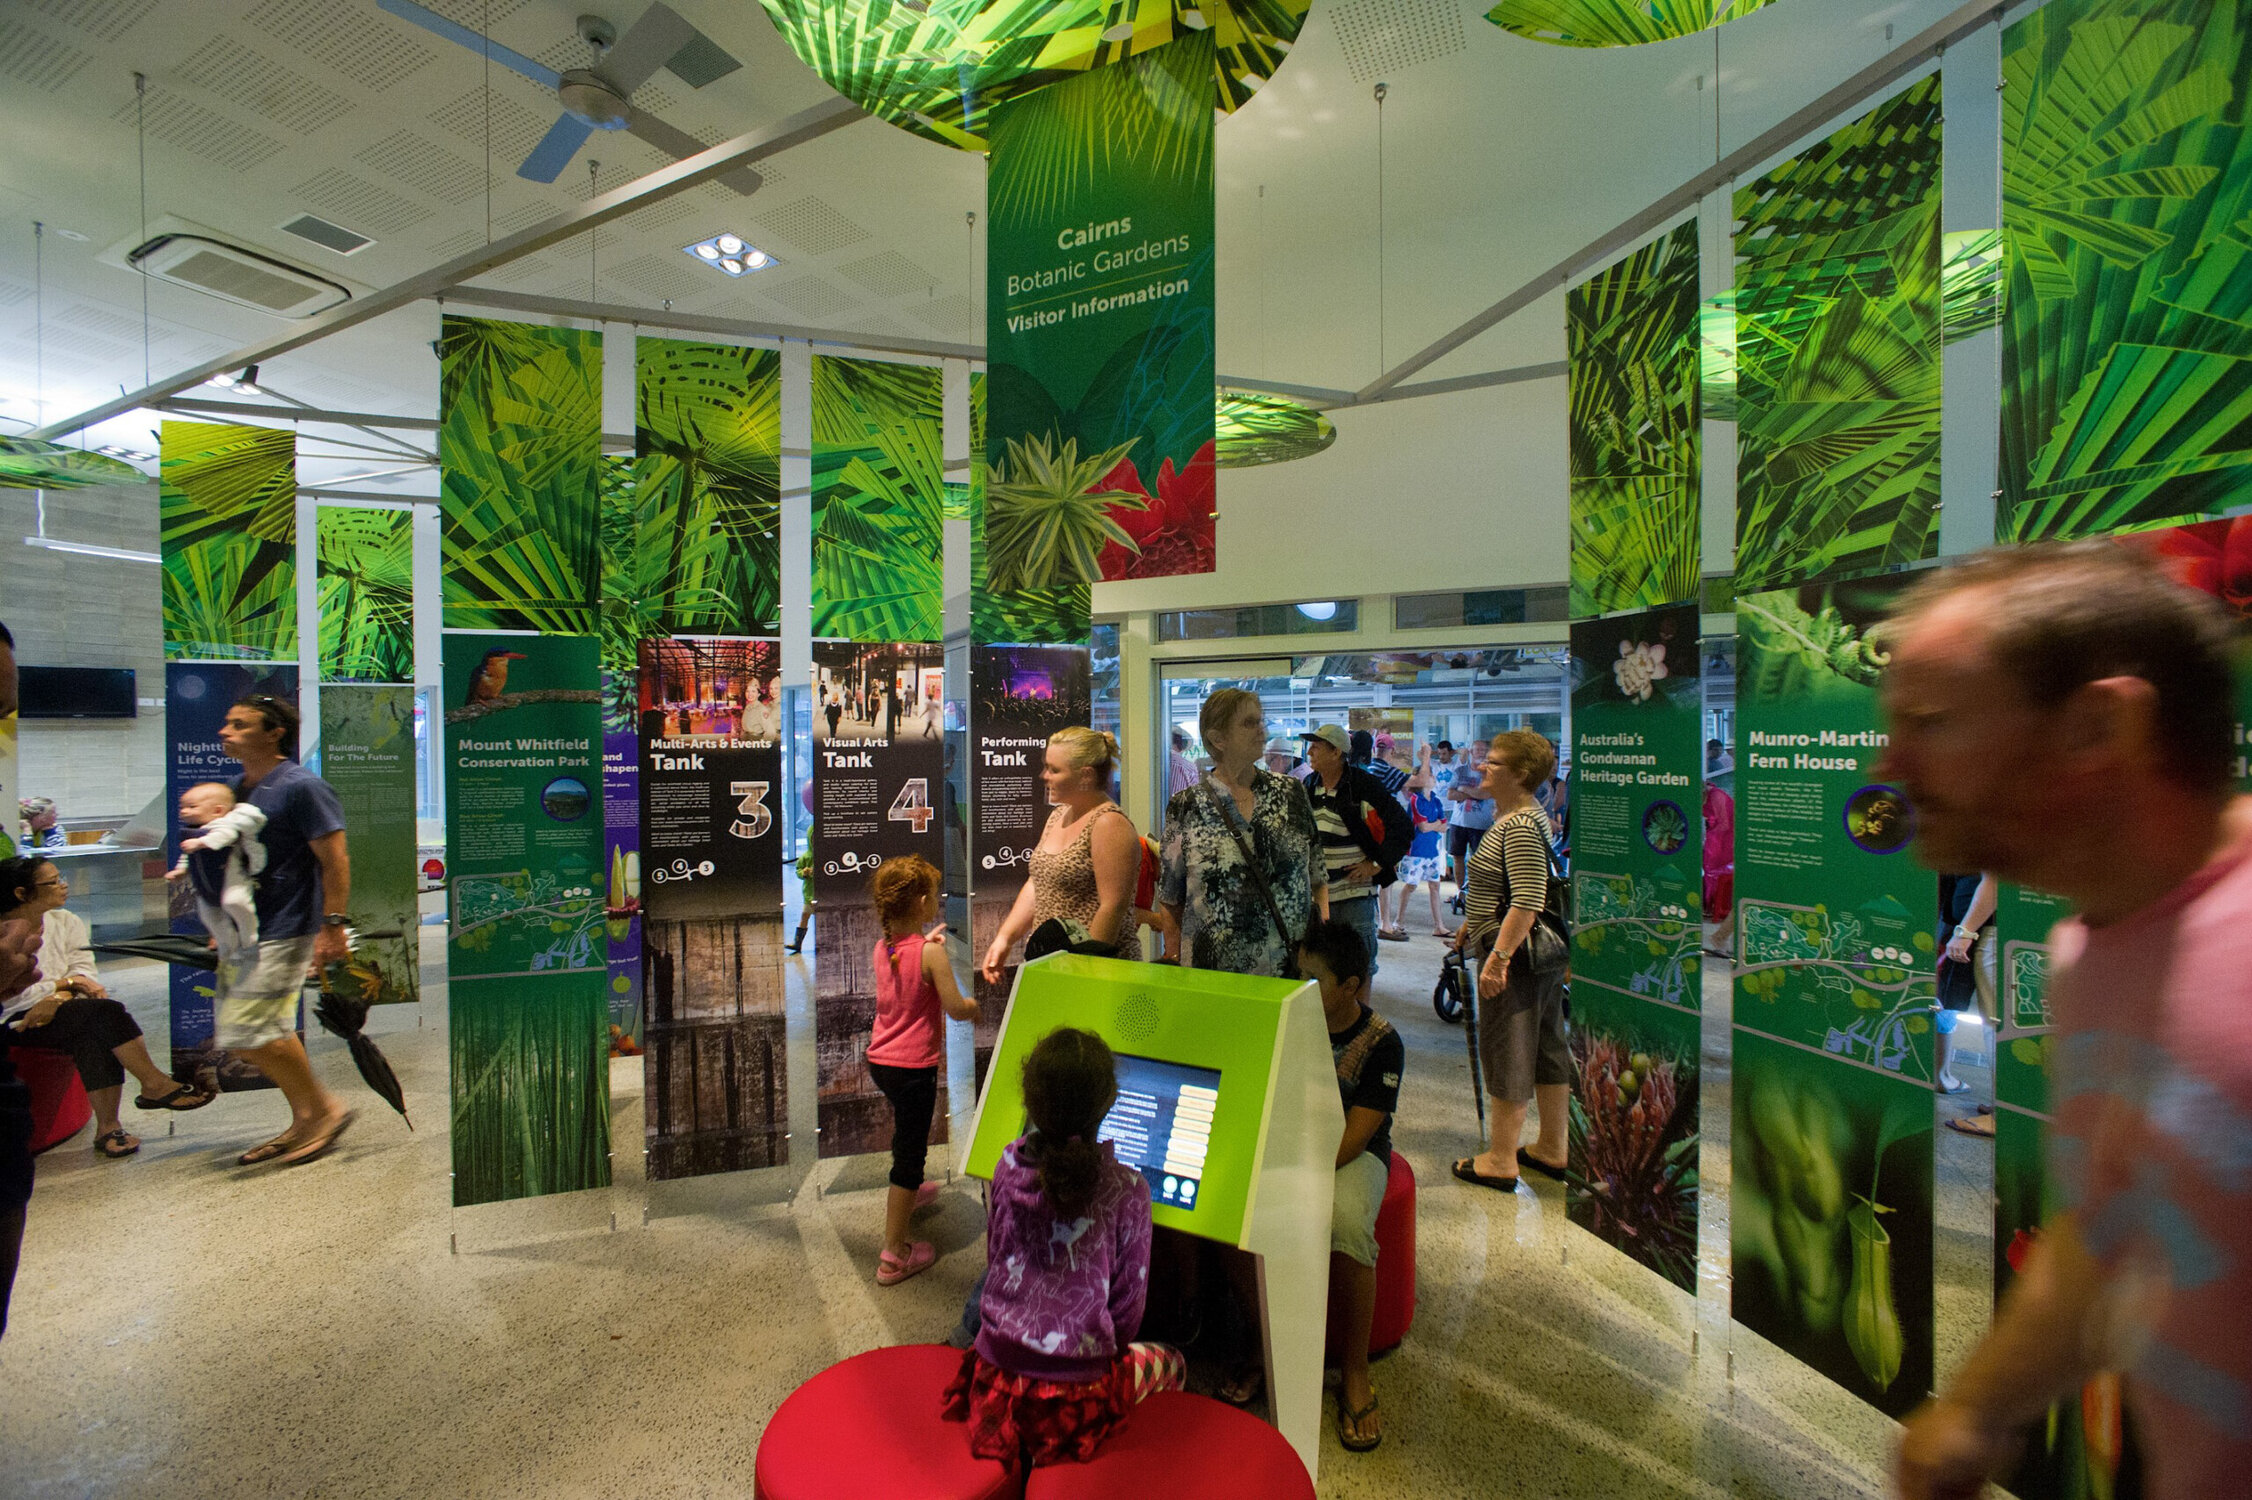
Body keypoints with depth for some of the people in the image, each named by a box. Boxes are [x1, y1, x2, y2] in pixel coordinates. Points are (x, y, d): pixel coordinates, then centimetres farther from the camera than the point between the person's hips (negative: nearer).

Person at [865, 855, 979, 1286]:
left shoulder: (883, 948, 0)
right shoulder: (931, 952, -22)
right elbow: (956, 1008, -20)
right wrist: (975, 1005, 0)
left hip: (879, 1059, 8)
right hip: (913, 1066, -8)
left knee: (906, 1132, 31)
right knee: (910, 1151, 4)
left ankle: (908, 1193, 55)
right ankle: (894, 1257, 13)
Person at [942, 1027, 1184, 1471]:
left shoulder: (1008, 1165, -8)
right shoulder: (1127, 1188, -19)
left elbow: (995, 1257, 7)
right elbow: (1128, 1299, -7)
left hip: (995, 1368, 4)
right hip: (1075, 1389, -3)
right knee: (1171, 1364, 23)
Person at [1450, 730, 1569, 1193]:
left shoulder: (1520, 828, -21)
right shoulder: (1514, 817, 12)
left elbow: (1528, 901, -28)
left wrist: (1498, 956, -28)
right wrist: (1472, 924, 25)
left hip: (1516, 955, -10)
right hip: (1544, 951, 10)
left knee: (1506, 1052, 1)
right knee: (1547, 1047, 18)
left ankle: (1501, 1160, 14)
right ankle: (1553, 1149, 32)